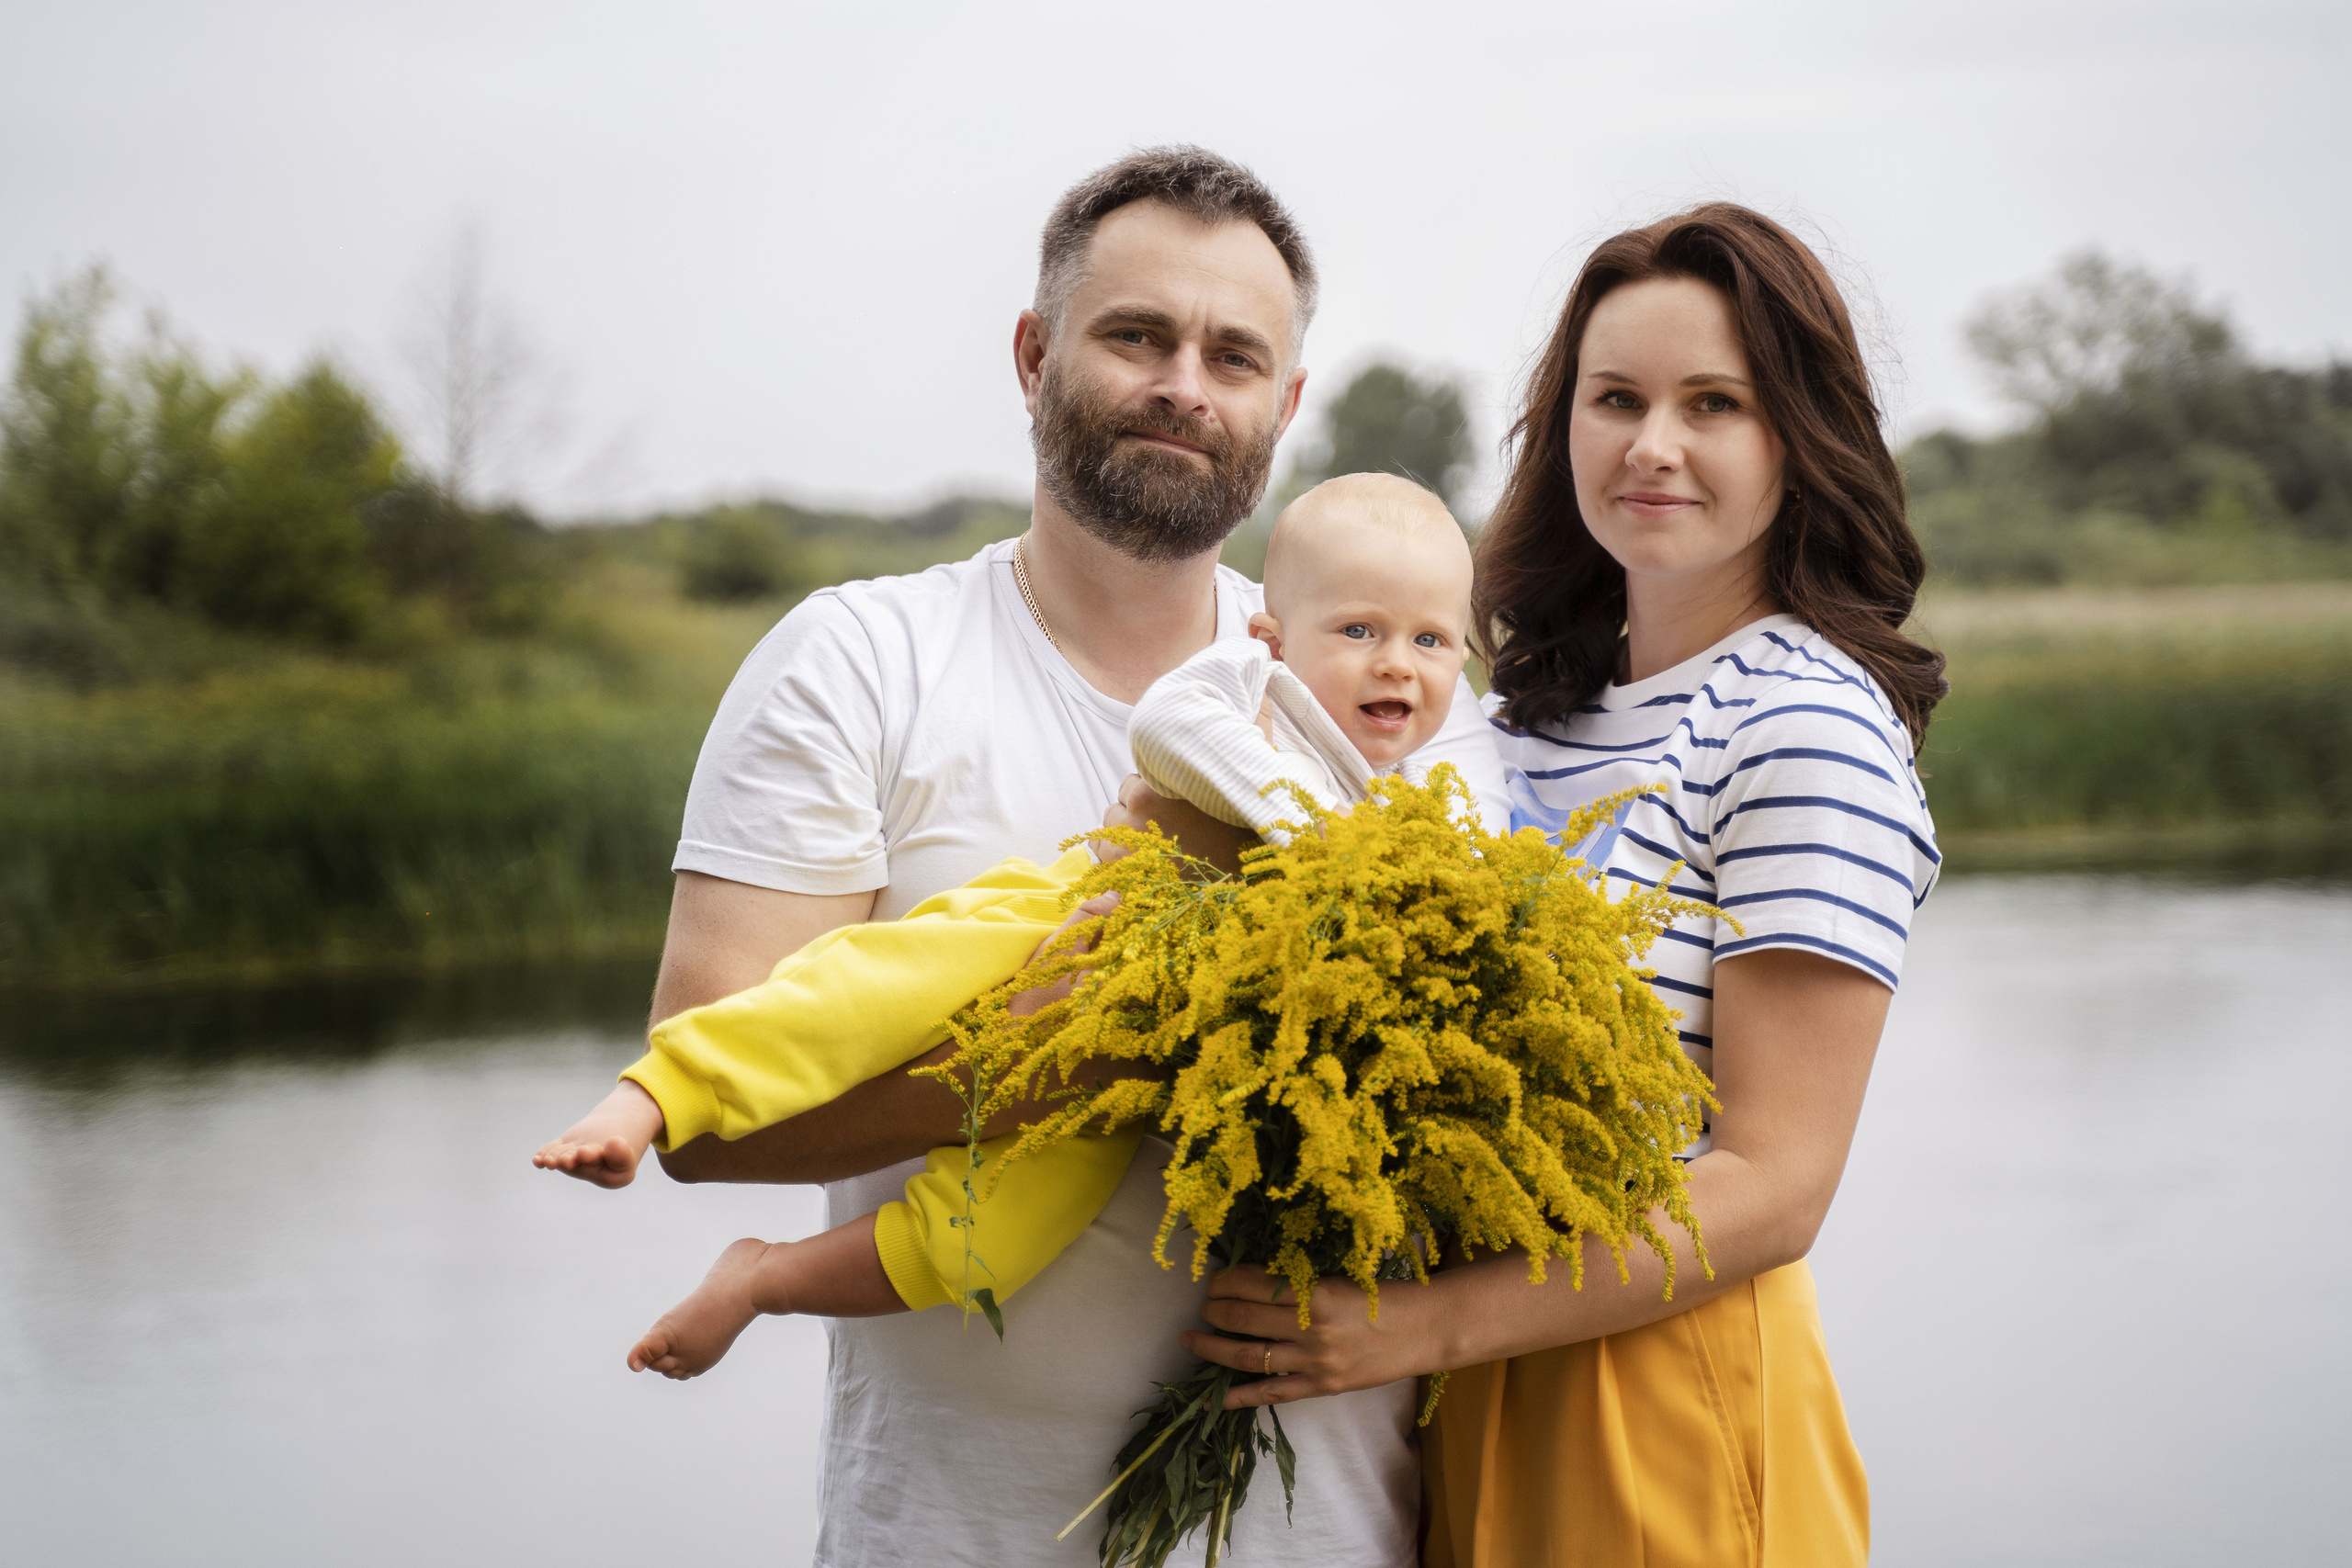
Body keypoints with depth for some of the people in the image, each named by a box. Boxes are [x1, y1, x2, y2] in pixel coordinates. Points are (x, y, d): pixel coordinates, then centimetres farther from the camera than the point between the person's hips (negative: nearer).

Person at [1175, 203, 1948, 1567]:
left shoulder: (1809, 726, -14)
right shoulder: (1542, 705, 9)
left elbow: (1773, 1186, -18)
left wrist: (1420, 1324, -24)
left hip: (1668, 1401, -7)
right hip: (1470, 1408, 7)